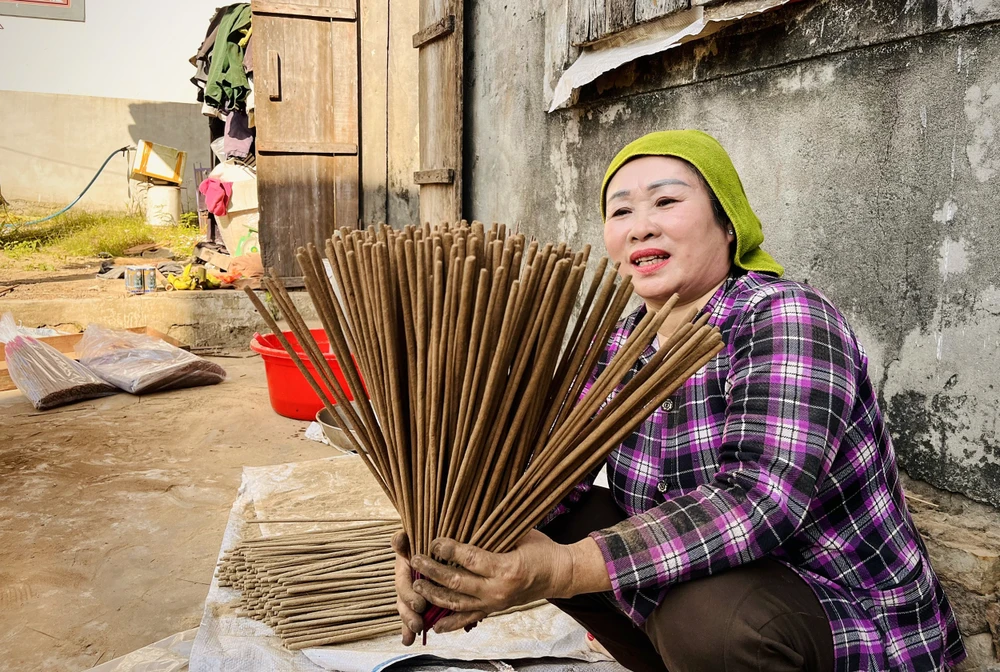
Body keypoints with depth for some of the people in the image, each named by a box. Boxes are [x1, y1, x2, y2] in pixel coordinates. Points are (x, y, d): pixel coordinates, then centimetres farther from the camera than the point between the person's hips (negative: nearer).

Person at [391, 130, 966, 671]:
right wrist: (455, 539, -27)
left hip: (855, 624, -6)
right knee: (539, 522, -6)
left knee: (702, 609, -35)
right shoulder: (623, 345, 1)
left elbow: (762, 499, -33)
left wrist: (563, 570, -39)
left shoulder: (787, 319, -20)